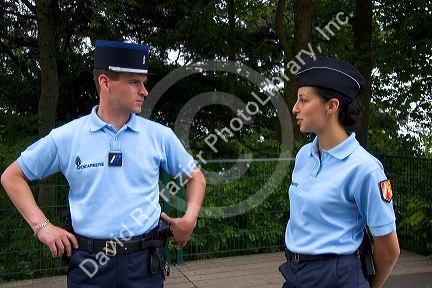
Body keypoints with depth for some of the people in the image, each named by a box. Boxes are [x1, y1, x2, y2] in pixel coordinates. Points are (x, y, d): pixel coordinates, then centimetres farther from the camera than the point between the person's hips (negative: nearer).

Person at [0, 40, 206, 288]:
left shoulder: (160, 135, 1)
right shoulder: (66, 137, -2)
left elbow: (195, 176, 14)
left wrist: (190, 219, -1)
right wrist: (41, 225, 0)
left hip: (144, 261, 1)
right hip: (88, 263, -1)